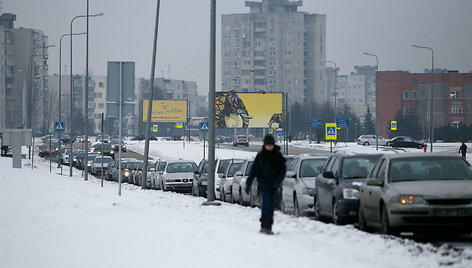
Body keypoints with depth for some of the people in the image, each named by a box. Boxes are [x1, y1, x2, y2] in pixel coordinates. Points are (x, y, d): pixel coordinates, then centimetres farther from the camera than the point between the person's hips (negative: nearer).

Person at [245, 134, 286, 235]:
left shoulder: (278, 155, 4)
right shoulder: (260, 155, 2)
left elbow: (283, 170, 1)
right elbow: (253, 170, 5)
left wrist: (278, 181, -14)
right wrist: (248, 183, 2)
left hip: (274, 185, 2)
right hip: (264, 184, -2)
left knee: (272, 205, 4)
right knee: (266, 204, -14)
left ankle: (268, 226, 10)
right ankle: (264, 225, -17)